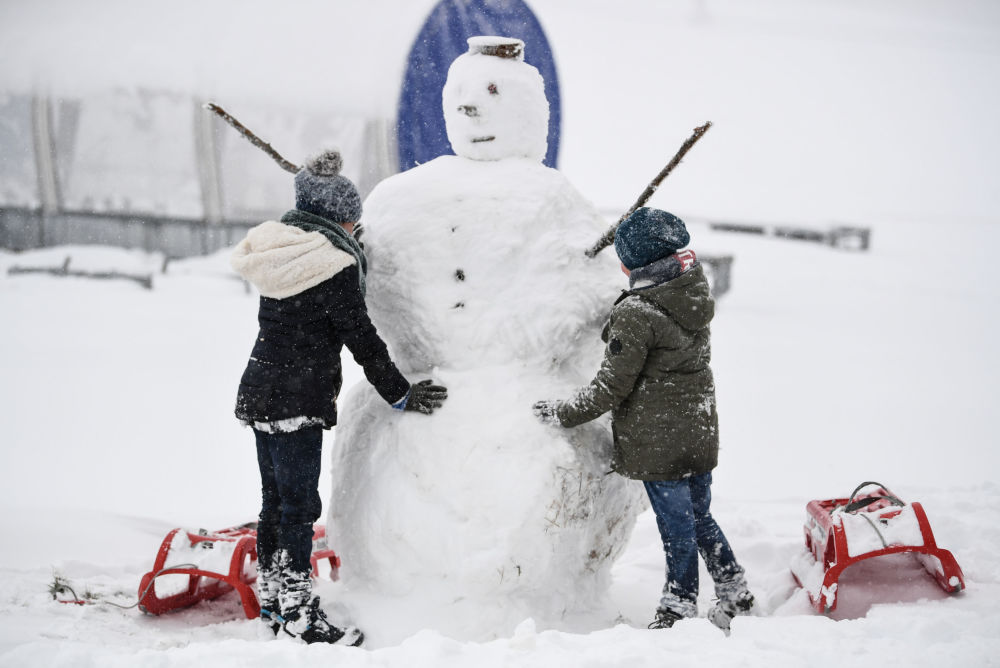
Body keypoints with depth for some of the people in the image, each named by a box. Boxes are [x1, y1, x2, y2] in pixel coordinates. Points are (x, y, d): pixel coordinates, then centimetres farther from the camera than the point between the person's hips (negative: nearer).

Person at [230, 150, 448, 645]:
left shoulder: (282, 251, 10)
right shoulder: (334, 264, -16)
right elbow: (361, 339, -12)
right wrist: (400, 394, -2)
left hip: (260, 393, 9)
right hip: (297, 402, -9)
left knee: (275, 500, 16)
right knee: (299, 504, -3)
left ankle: (273, 604, 25)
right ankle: (299, 615, 3)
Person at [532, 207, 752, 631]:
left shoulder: (635, 315, -21)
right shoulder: (694, 294, -1)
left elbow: (611, 387, -17)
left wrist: (564, 414, -6)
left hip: (658, 442, -7)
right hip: (700, 430, 7)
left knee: (676, 524, 5)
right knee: (699, 517, 20)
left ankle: (681, 608, 19)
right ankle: (736, 594, 25)